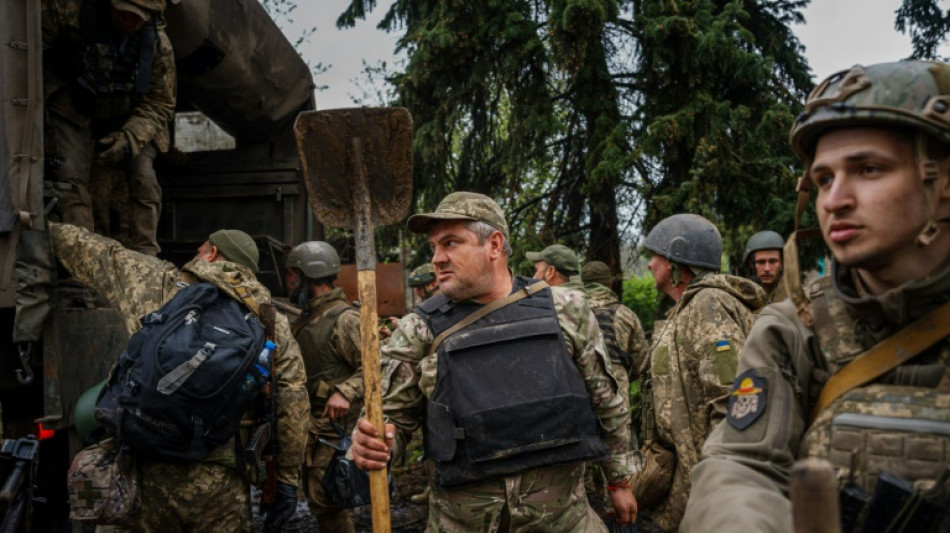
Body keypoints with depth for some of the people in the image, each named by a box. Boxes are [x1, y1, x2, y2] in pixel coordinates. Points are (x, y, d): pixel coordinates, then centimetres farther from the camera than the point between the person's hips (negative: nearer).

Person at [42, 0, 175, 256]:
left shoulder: (159, 44, -18)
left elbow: (159, 105, -11)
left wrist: (129, 138, -26)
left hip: (131, 121, 1)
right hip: (73, 112, -1)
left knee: (143, 178, -15)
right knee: (71, 176, -18)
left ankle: (145, 255, -10)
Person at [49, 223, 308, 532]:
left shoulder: (155, 282, 6)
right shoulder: (271, 323, 7)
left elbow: (89, 251, 21)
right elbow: (293, 407, 2)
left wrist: (46, 229, 40)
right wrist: (286, 481, 9)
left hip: (147, 473, 0)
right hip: (221, 484, 0)